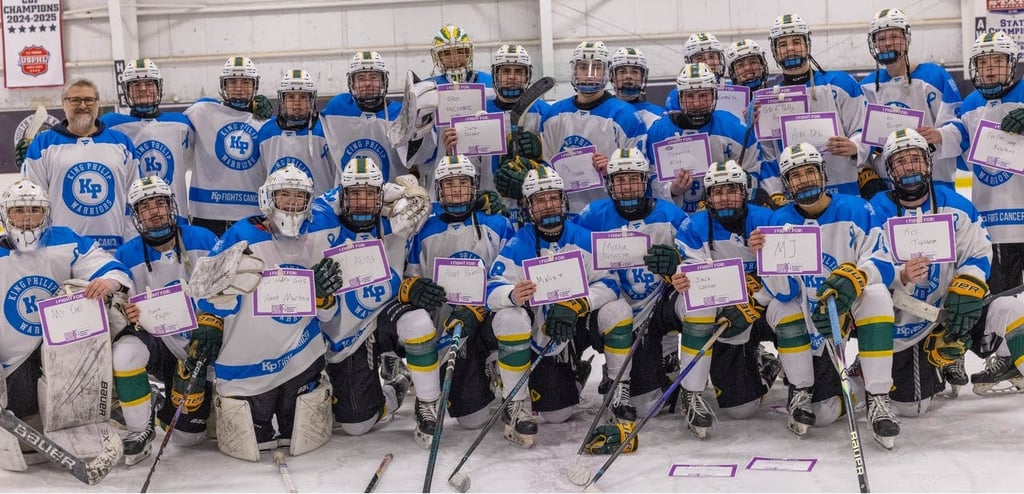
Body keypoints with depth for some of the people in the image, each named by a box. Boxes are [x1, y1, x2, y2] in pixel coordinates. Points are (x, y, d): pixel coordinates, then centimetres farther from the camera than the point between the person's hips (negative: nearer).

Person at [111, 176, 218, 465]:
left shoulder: (203, 241, -8)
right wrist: (128, 315, -26)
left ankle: (172, 401, 37)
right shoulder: (127, 256, -7)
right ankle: (140, 430, -15)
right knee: (125, 352, -36)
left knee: (187, 435, 0)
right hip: (157, 341, 0)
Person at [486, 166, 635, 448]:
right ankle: (515, 405, -5)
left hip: (576, 327, 3)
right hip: (537, 333, -3)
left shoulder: (584, 239, -6)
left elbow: (609, 282, -13)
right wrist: (513, 295, -45)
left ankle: (619, 392, -1)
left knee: (618, 310, -20)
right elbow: (492, 291, -20)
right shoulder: (517, 247, -12)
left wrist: (576, 305, -32)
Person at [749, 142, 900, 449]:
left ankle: (878, 400, -28)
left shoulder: (855, 210, -10)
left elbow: (883, 265, -15)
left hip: (852, 309, 0)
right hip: (807, 317, 0)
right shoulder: (779, 222, -7)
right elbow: (785, 292, -13)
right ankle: (801, 393, 5)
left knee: (876, 295, -33)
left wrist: (853, 278, -36)